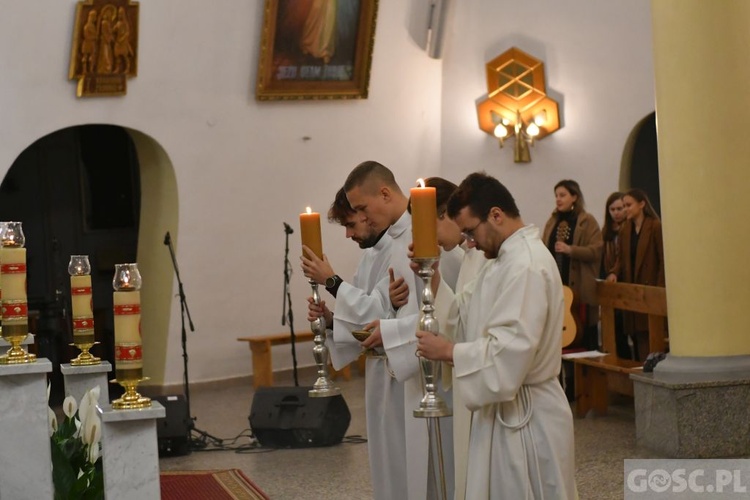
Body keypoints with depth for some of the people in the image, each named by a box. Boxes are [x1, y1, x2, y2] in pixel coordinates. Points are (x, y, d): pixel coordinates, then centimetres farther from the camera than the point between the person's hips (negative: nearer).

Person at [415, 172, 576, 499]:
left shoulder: (528, 265, -22)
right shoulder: (505, 259, 12)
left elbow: (511, 351, -27)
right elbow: (464, 313, 10)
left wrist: (448, 351, -19)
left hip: (525, 417, -10)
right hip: (507, 409, 10)